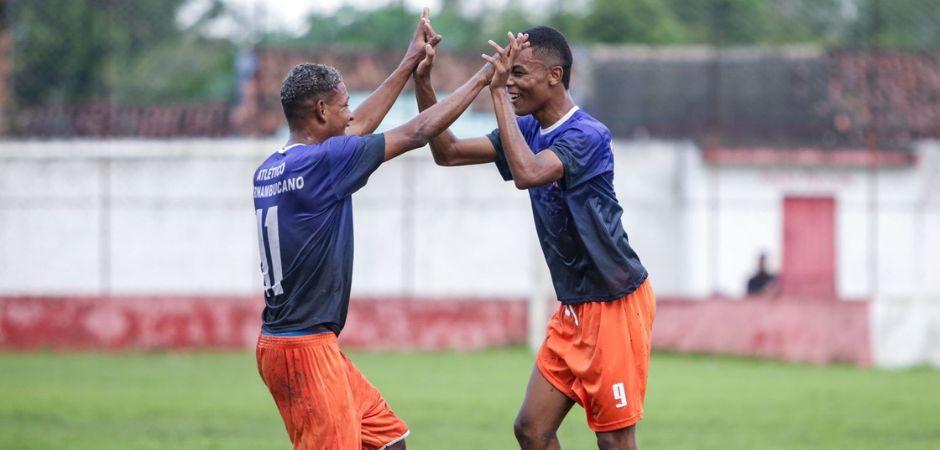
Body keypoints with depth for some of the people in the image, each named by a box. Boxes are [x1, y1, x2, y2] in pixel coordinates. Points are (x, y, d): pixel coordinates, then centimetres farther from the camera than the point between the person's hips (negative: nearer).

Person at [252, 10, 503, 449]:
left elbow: (356, 130, 24)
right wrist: (483, 78, 1)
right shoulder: (321, 163, -16)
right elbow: (417, 133, -10)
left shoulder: (270, 169, 10)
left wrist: (409, 64, 30)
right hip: (305, 349, -10)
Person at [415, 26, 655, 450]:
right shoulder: (528, 129, 8)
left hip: (616, 304, -9)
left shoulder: (587, 135, -19)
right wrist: (422, 81, -1)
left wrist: (499, 94, -30)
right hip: (574, 308, 9)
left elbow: (528, 173, -35)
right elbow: (448, 153, 11)